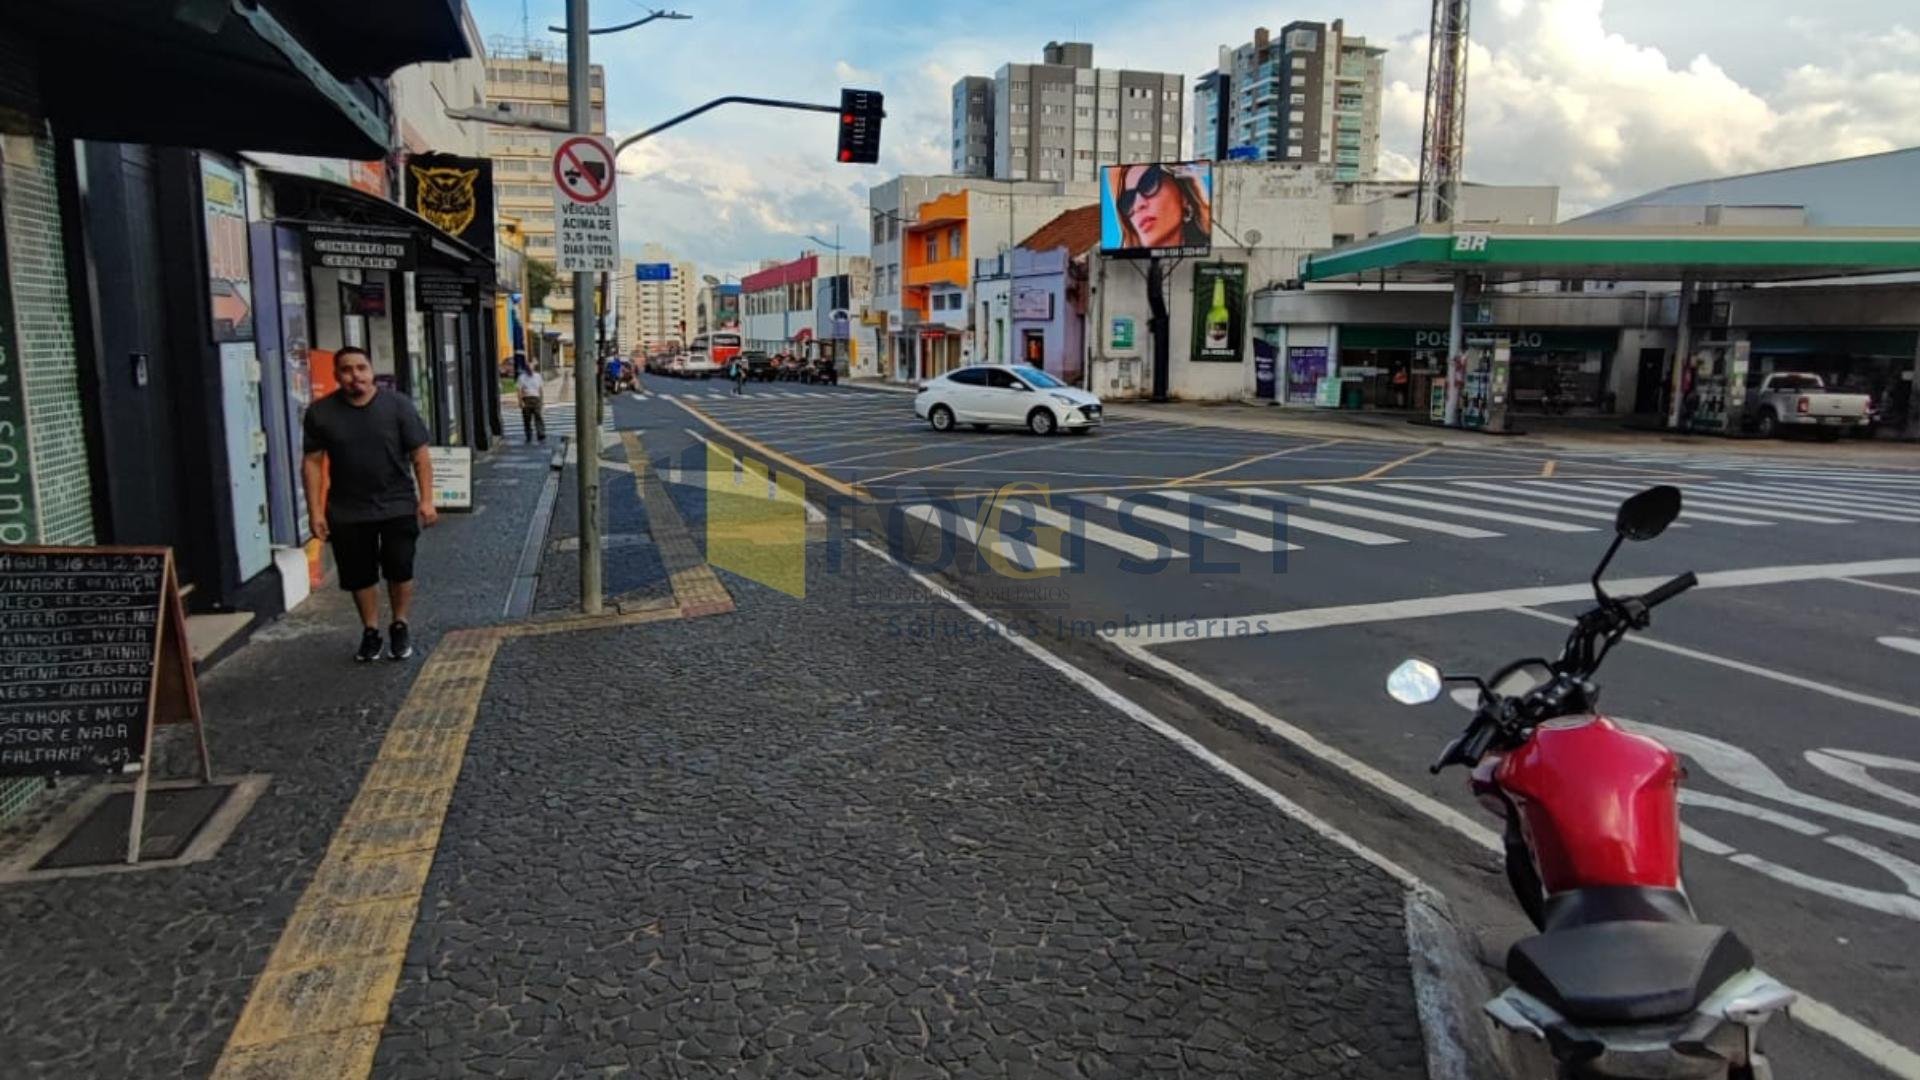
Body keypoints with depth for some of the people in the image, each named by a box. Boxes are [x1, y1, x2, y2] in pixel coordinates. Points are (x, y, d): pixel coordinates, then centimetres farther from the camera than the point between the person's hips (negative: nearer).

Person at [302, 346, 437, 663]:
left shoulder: (398, 405, -6)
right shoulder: (320, 412, -2)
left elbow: (420, 456, -5)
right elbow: (312, 462, 1)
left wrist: (426, 499, -11)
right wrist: (315, 510, -3)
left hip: (397, 506, -1)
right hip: (347, 511, 2)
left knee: (399, 570, 3)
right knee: (359, 576, 9)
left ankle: (400, 628, 23)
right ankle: (370, 632, 26)